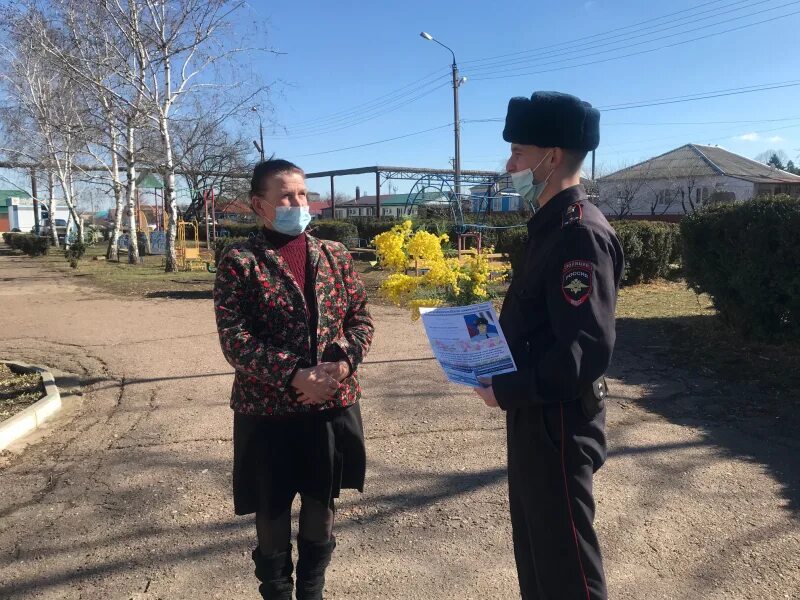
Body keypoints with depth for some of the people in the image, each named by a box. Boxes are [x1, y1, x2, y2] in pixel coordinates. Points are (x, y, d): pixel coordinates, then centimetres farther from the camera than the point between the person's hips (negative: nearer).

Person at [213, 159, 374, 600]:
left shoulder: (334, 254, 5)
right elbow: (234, 337, -13)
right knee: (272, 517, 13)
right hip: (267, 409, -3)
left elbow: (360, 316, 7)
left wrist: (346, 360, -12)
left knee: (321, 510, 18)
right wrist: (292, 375, -22)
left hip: (333, 405, 4)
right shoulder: (239, 261, -7)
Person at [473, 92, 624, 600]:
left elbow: (587, 352, -28)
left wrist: (506, 391, -20)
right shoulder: (552, 225, 10)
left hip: (558, 426, -9)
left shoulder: (581, 234, -22)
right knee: (535, 547, 24)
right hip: (535, 418, 10)